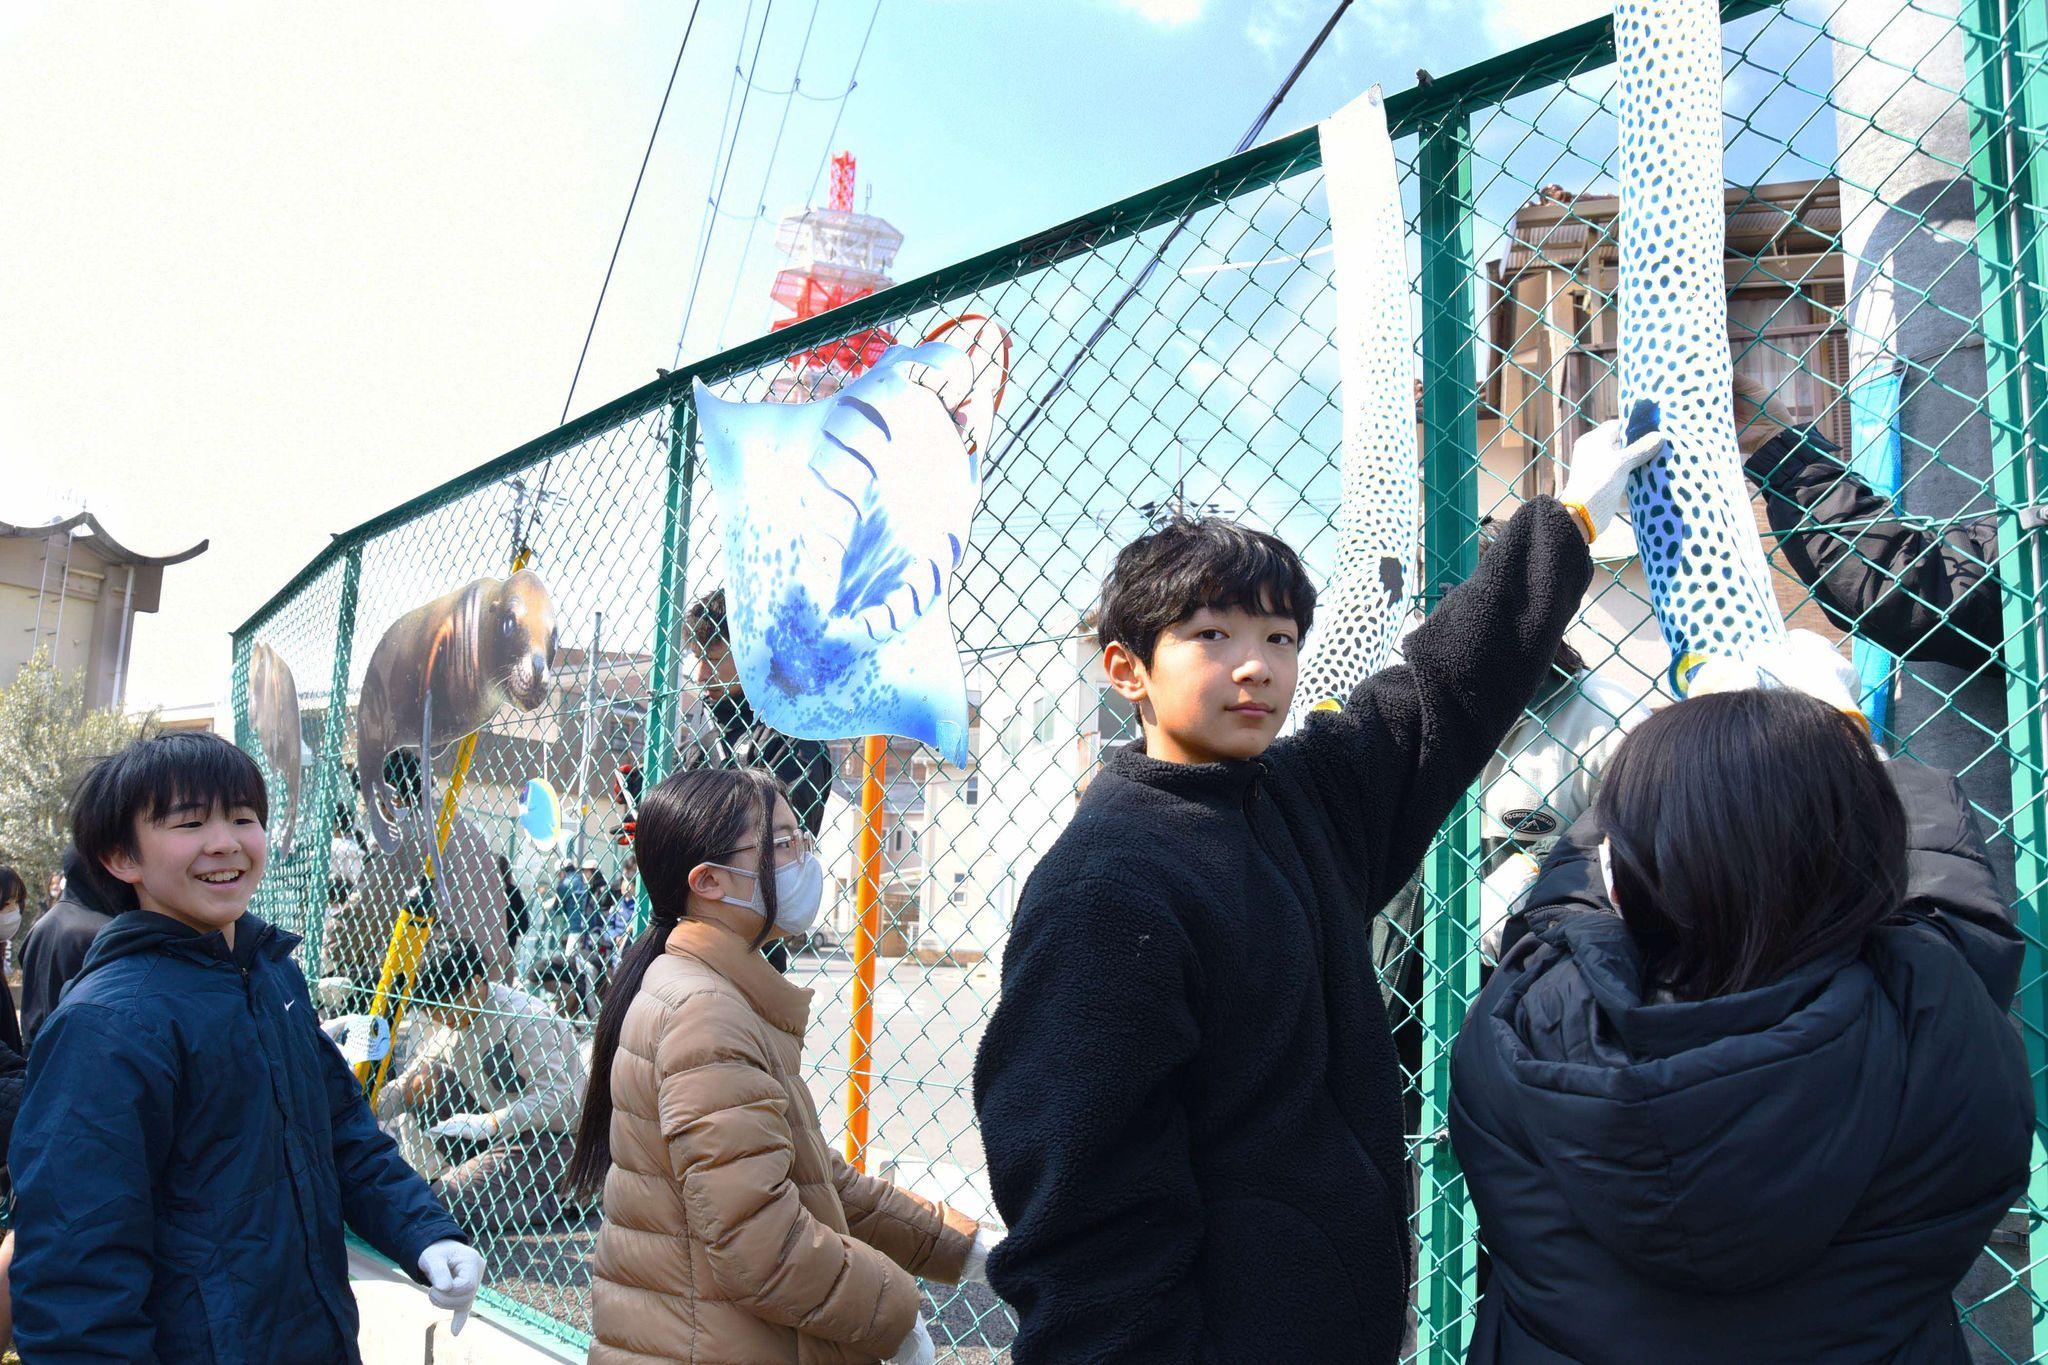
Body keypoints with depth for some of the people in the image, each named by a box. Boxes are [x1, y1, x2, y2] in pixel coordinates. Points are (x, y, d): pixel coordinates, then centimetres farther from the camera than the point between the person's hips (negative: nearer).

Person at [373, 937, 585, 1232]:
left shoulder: (526, 1017, -21)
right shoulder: (459, 1020, 7)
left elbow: (557, 1099, -27)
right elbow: (405, 1083, 9)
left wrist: (489, 1123, -33)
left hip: (544, 1144, -9)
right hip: (496, 1133, 9)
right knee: (422, 1081, 0)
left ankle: (550, 1200, -4)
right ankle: (468, 1168, 8)